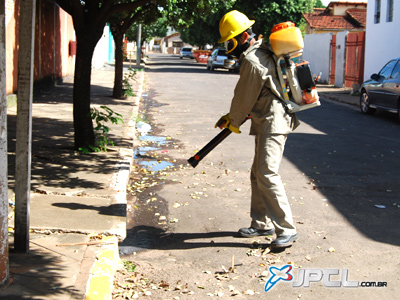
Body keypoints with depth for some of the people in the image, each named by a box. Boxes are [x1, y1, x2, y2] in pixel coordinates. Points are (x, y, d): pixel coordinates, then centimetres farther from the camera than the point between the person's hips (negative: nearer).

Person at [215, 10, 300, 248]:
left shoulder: (252, 61, -17)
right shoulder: (261, 51, 16)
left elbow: (244, 97, -9)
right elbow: (248, 95, 22)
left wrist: (234, 122, 7)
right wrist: (231, 117, 20)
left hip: (273, 122, -11)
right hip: (267, 122, 11)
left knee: (267, 174, -15)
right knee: (258, 175, 15)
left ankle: (287, 230, -12)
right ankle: (262, 224, 24)